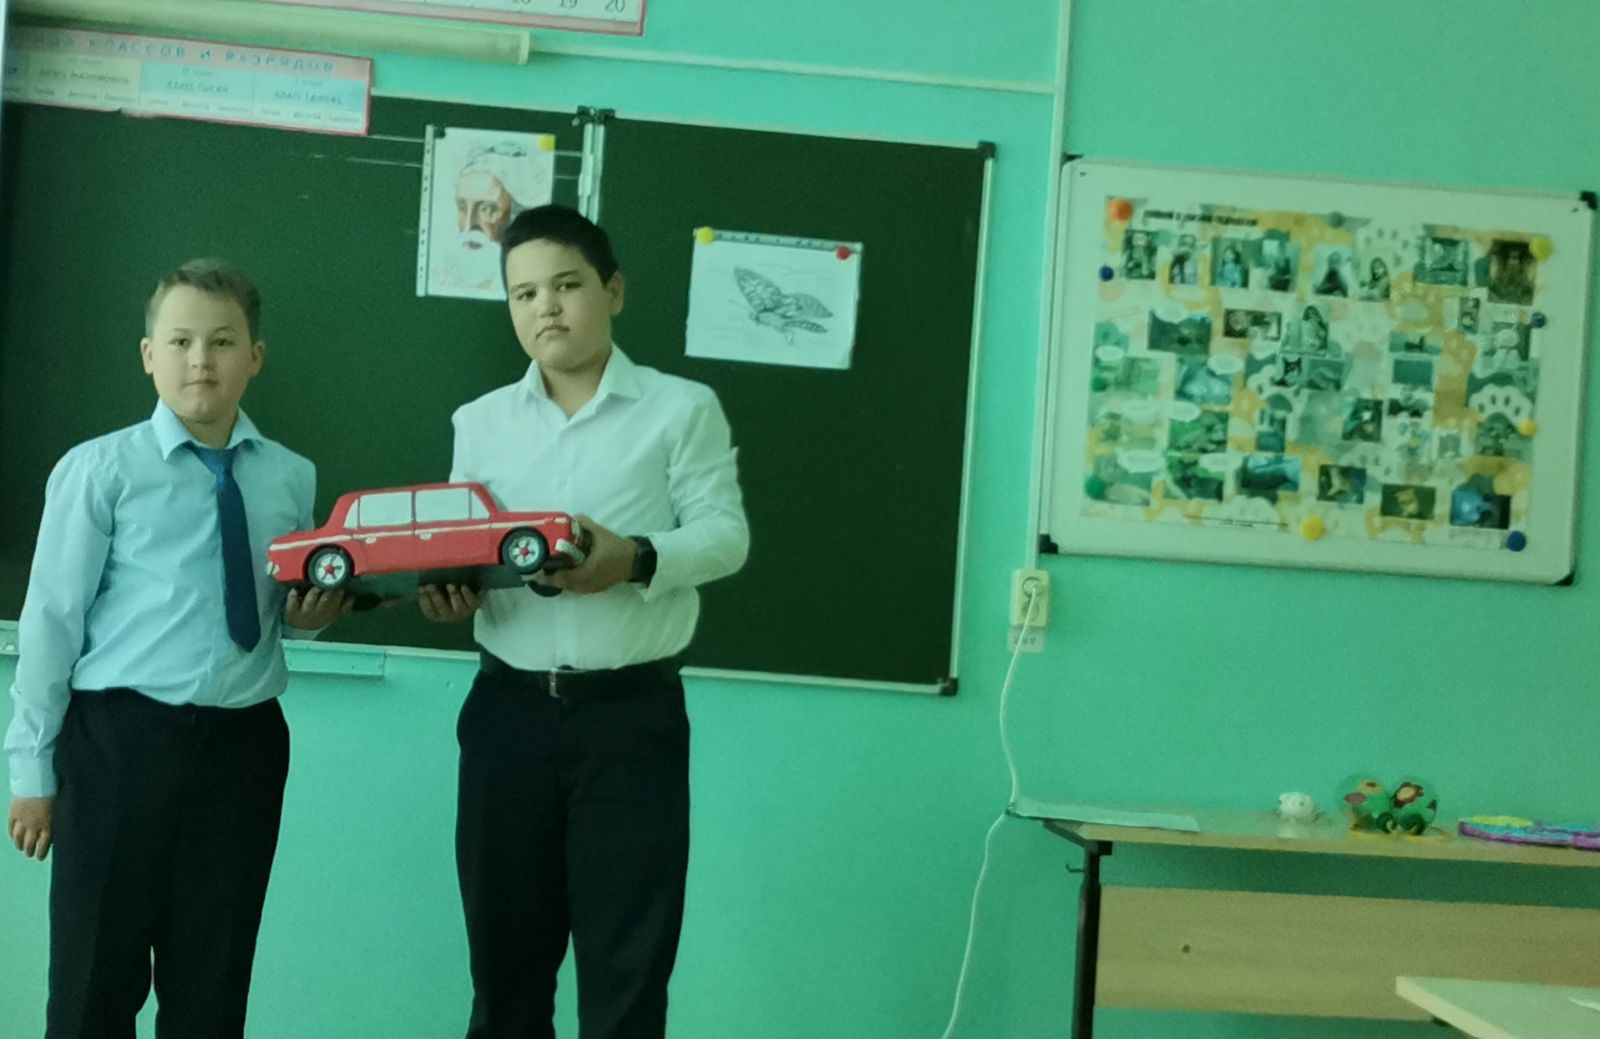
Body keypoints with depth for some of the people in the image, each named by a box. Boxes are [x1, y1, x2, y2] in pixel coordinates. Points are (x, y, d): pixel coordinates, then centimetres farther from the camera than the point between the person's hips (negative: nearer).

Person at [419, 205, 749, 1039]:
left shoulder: (682, 409, 1)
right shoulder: (481, 422, 12)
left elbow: (724, 533, -6)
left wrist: (637, 560, -25)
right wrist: (446, 591, -14)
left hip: (633, 717, -3)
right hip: (508, 712, 4)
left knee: (626, 966, 1)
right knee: (506, 955, 12)